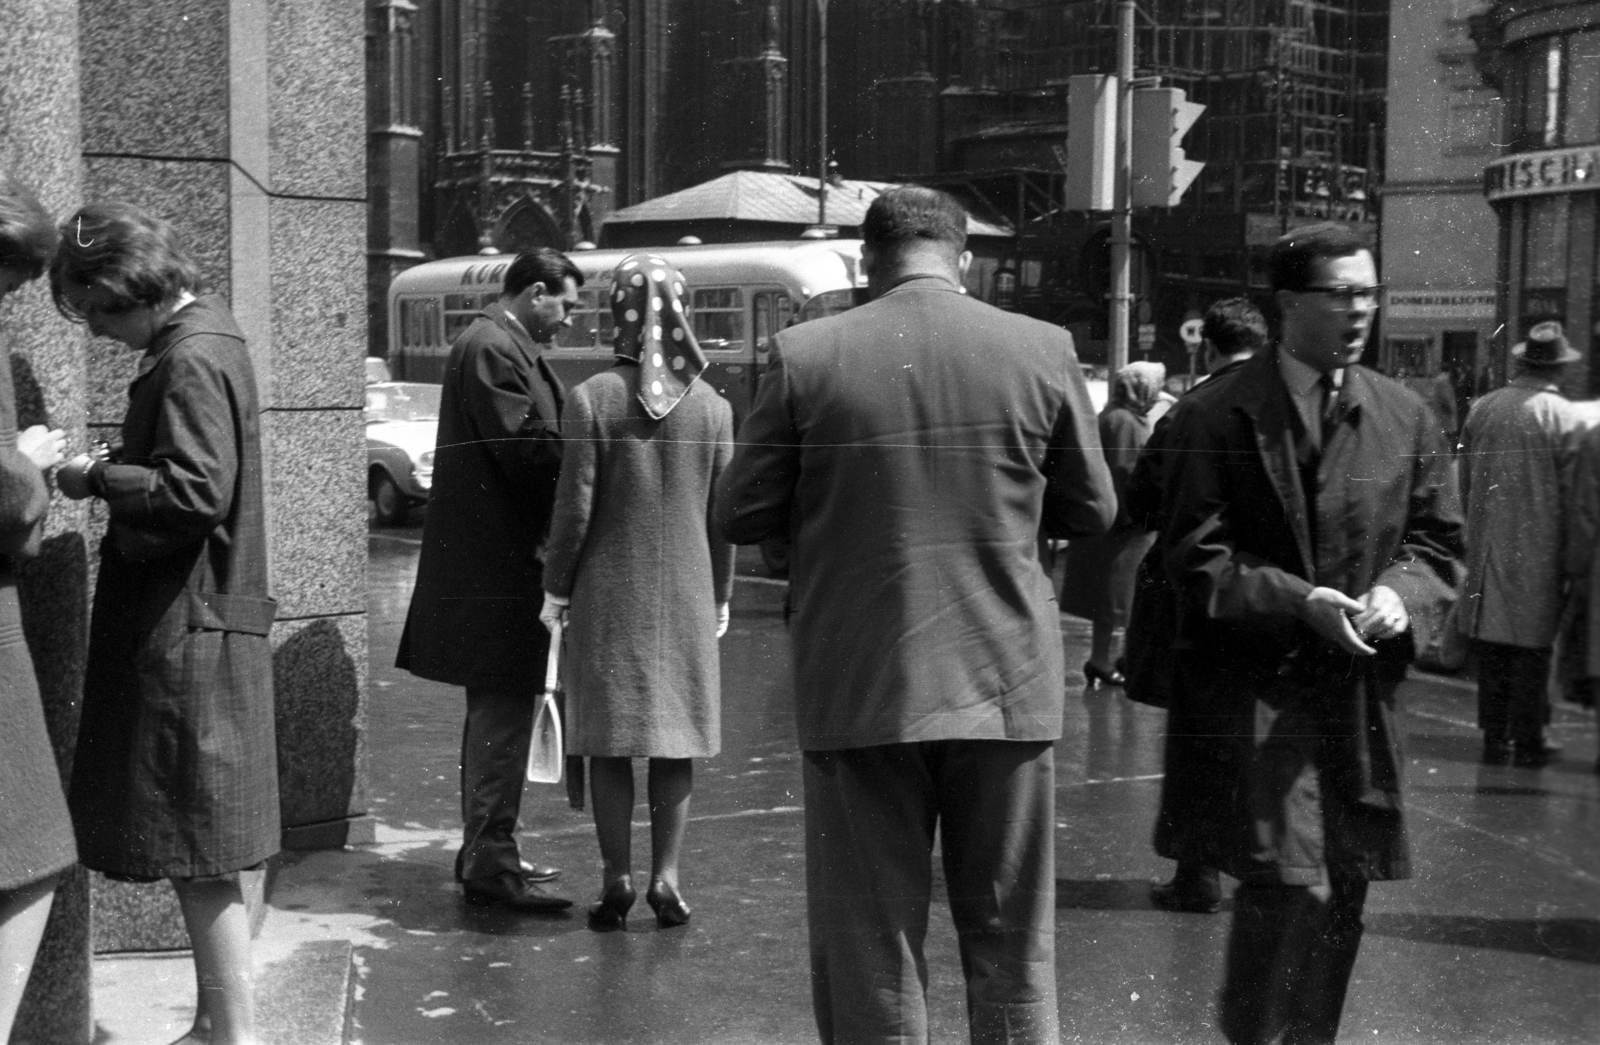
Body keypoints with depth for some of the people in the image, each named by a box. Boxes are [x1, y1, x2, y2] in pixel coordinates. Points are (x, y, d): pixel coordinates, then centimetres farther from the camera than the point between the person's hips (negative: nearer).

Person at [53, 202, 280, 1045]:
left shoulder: (189, 360, -16)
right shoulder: (204, 337, 14)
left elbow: (195, 493, -24)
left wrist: (98, 478, -12)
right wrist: (113, 470, 7)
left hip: (186, 634, -10)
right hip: (197, 623, 10)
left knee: (198, 850, -3)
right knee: (198, 849, 16)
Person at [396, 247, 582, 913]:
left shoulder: (502, 346, 18)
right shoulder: (492, 350, -15)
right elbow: (527, 448, -22)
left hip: (492, 561, 11)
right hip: (497, 563, -11)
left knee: (495, 710, 17)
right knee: (502, 712, -7)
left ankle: (484, 851, 27)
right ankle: (491, 864, -2)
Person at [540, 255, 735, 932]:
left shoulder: (592, 400, -9)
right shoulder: (712, 406, -2)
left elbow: (575, 507, -8)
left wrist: (556, 587, 3)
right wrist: (720, 596, 12)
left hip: (608, 592, -2)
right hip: (686, 593, 2)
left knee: (610, 737, 6)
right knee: (677, 732, 10)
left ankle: (617, 881, 8)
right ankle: (664, 877, 9)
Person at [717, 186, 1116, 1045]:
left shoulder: (804, 356, -7)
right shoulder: (1041, 350, -2)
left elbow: (739, 514, -1)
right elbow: (1092, 510, 7)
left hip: (858, 687, -1)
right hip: (1004, 684, 2)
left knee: (868, 953, 8)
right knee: (1012, 948, 14)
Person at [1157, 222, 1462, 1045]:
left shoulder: (1406, 417, 9)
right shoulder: (1220, 416, -5)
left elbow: (1438, 540, 14)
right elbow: (1196, 556, -8)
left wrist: (1400, 593, -7)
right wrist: (1299, 602, -19)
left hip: (1365, 689, 5)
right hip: (1259, 685, -5)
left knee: (1345, 889, 10)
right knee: (1290, 883, -12)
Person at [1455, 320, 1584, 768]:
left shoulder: (1481, 409, 1)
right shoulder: (1566, 417, -12)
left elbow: (1464, 481, 9)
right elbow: (1573, 495, -10)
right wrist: (1572, 557, 0)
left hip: (1487, 546, 4)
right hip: (1539, 552, -4)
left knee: (1492, 651, 10)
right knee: (1533, 648, 5)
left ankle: (1495, 737, 17)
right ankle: (1528, 742, 11)